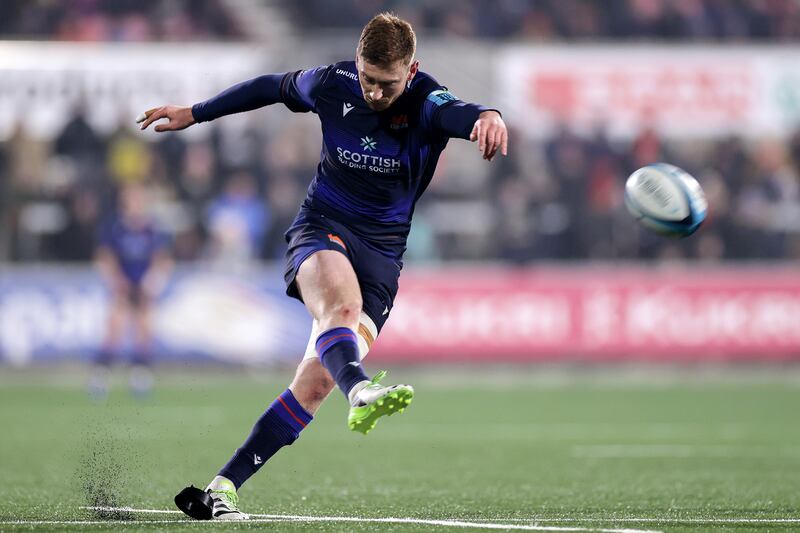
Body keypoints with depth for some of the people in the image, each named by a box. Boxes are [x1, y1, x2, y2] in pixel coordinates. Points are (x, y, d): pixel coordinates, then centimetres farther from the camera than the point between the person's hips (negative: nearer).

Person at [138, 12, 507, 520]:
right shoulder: (333, 83, -5)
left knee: (316, 382, -13)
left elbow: (457, 113, -39)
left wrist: (486, 115, -65)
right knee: (342, 304, -37)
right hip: (323, 228, 0)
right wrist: (194, 113, 25)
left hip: (382, 251, 0)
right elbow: (274, 87, 15)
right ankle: (360, 389, -68)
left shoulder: (426, 103, -15)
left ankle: (223, 486, -8)